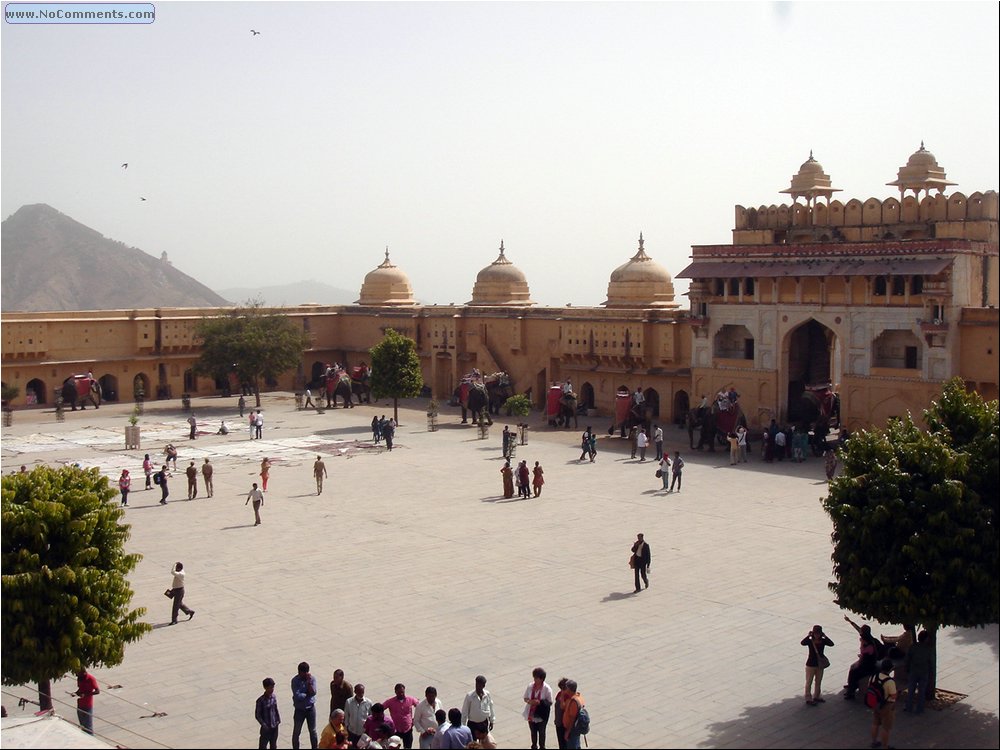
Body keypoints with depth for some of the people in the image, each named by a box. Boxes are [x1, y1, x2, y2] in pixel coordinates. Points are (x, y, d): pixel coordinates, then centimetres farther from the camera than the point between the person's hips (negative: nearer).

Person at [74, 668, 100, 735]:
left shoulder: (91, 679, -18)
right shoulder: (79, 678, 2)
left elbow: (98, 691, -18)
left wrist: (85, 694, -27)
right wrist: (76, 693, -4)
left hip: (87, 706, -7)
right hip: (80, 705, 7)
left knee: (88, 726, 0)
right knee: (82, 725, 16)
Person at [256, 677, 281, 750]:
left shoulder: (273, 697, -1)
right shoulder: (261, 700, -18)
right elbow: (257, 715, -13)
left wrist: (278, 719, 0)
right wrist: (264, 725, -19)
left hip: (274, 726, 5)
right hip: (266, 728, -5)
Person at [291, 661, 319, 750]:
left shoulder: (312, 679, -8)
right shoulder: (295, 680, -15)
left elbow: (313, 693, -19)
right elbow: (297, 696, -24)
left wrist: (309, 682, -26)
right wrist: (307, 694, -14)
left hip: (311, 708, 2)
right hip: (299, 709, -2)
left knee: (313, 731, 13)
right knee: (296, 732, 7)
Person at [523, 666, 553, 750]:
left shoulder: (547, 688, -19)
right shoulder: (530, 686, -9)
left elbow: (550, 702, -13)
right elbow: (525, 698, 2)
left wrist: (540, 702, -28)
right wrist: (529, 701, -21)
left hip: (541, 715, -3)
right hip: (531, 714, 3)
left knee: (541, 732, 14)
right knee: (533, 731, 20)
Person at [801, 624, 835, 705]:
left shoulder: (823, 641, -5)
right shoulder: (810, 641, -14)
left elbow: (831, 644, -23)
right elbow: (803, 643, -35)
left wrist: (825, 636, -24)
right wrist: (808, 635, -30)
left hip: (820, 664, 4)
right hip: (811, 664, -4)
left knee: (818, 682, 19)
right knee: (809, 682, 5)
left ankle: (816, 696, 36)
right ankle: (808, 699, 12)